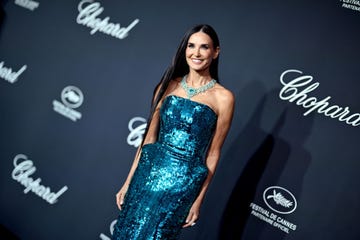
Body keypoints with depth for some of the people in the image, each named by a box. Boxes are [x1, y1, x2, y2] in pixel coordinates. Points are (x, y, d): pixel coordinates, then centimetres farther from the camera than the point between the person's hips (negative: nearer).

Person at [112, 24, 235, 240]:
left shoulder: (223, 97, -5)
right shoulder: (169, 85, 5)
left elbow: (213, 153, -2)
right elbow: (150, 137, 7)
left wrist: (199, 200, 0)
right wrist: (129, 182, 7)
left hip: (183, 183, -3)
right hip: (148, 172, 3)